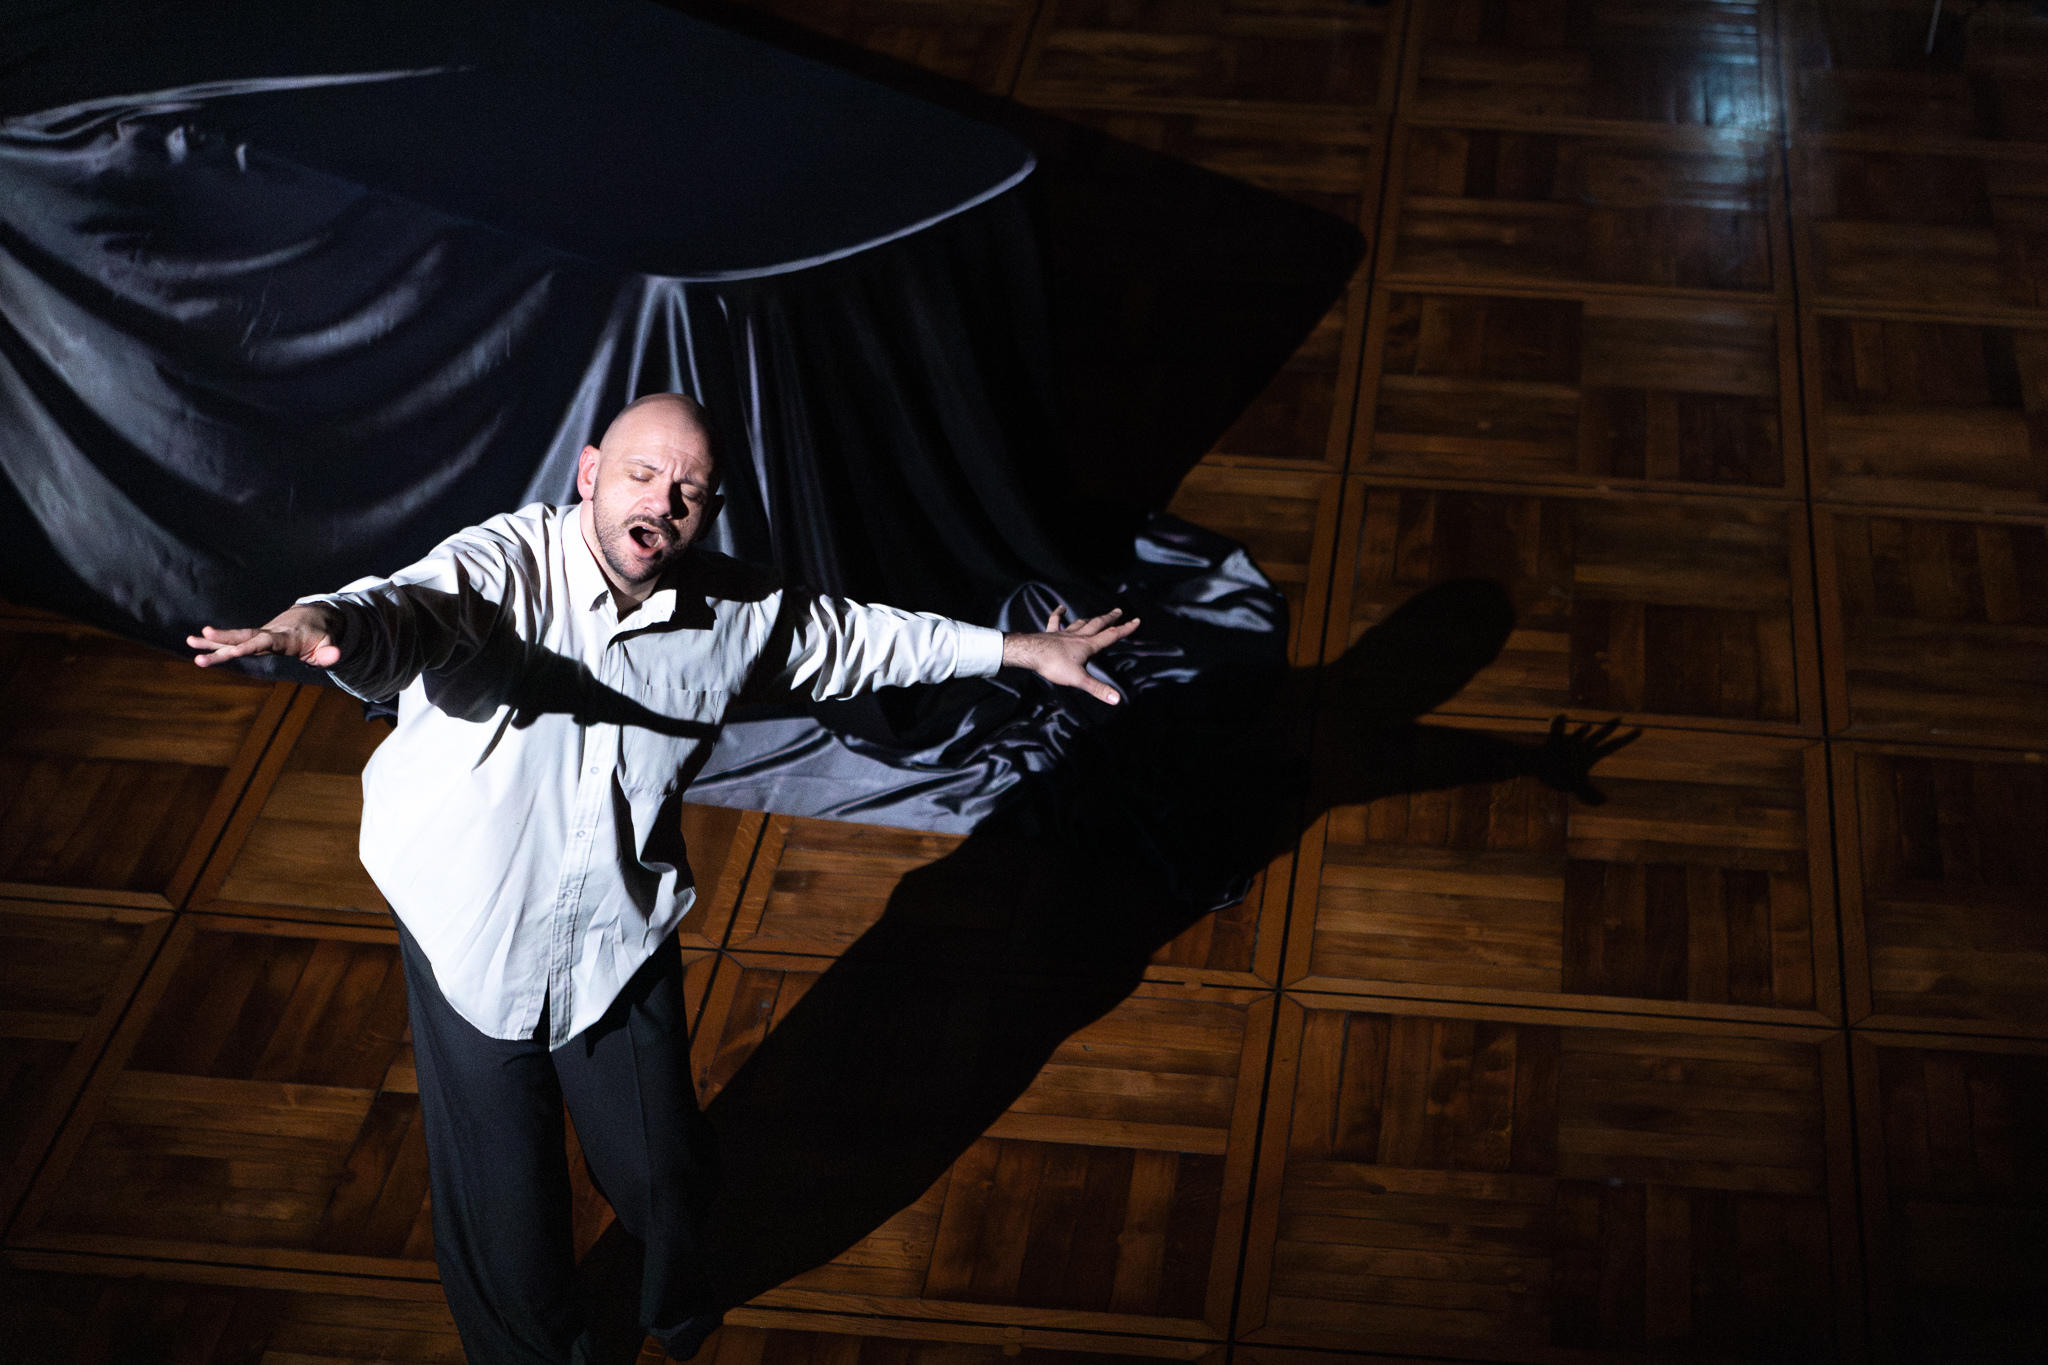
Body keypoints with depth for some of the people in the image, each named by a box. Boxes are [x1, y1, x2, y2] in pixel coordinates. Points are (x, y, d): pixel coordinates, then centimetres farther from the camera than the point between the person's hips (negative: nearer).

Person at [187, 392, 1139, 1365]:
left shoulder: (735, 616, -11)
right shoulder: (502, 570, -27)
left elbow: (859, 637, 8)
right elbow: (408, 612, -49)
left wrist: (1015, 651, 15)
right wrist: (322, 625, -73)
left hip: (622, 943, 3)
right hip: (474, 938, -3)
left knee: (660, 1170, 15)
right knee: (502, 1209, 9)